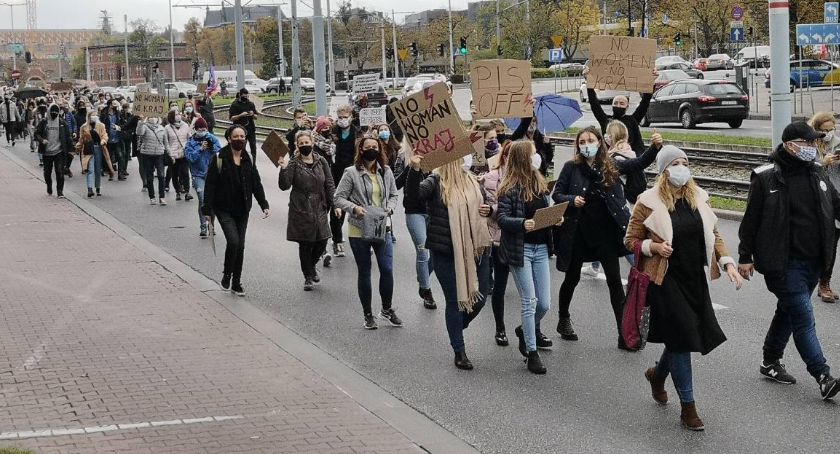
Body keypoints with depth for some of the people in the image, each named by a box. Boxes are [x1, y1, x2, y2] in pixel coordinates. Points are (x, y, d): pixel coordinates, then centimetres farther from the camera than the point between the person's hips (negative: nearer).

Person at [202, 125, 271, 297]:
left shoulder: (248, 160, 6)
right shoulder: (220, 159, -9)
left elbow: (256, 184, 8)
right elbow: (210, 185, -9)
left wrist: (264, 205, -4)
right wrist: (208, 210, -12)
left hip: (242, 210, 5)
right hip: (224, 209, -5)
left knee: (240, 246, 7)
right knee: (233, 241, -18)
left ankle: (236, 283, 19)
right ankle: (226, 274, 6)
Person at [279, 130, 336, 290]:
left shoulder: (321, 161, 5)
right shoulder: (294, 164, -5)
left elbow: (329, 185, 7)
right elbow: (284, 186, -13)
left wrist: (335, 203, -3)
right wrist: (284, 169, -27)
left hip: (319, 209, 3)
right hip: (301, 210, -3)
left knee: (321, 243, 3)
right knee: (305, 245, 2)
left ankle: (311, 266, 33)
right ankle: (308, 277, 16)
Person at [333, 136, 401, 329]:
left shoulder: (386, 172, 5)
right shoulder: (352, 173, -7)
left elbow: (394, 195, 16)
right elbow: (339, 198, -5)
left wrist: (390, 207, -4)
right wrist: (354, 208, -21)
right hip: (359, 231, -3)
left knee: (387, 269, -3)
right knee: (364, 272, 8)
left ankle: (387, 309, 18)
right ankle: (368, 314, 21)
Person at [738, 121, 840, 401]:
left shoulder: (817, 174, 7)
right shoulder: (767, 178, -12)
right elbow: (751, 219, -8)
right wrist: (745, 257, -6)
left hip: (813, 262, 7)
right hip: (784, 263, -7)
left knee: (788, 312, 18)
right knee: (803, 318, -8)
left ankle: (771, 362, 33)